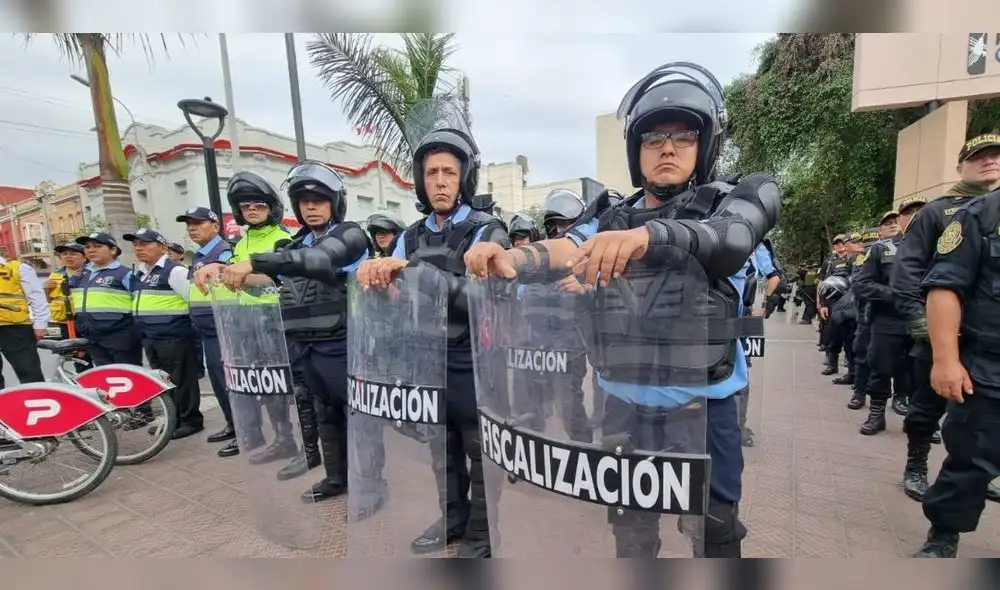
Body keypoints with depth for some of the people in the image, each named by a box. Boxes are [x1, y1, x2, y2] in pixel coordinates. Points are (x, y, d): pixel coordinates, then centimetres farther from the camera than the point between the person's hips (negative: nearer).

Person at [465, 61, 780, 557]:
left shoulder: (732, 204, -1)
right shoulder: (612, 219, 5)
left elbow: (731, 238, -25)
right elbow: (563, 250, -15)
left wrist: (649, 234, -46)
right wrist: (505, 257, -36)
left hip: (703, 400, -2)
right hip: (623, 400, 2)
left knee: (715, 527, 18)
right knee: (629, 526, 21)